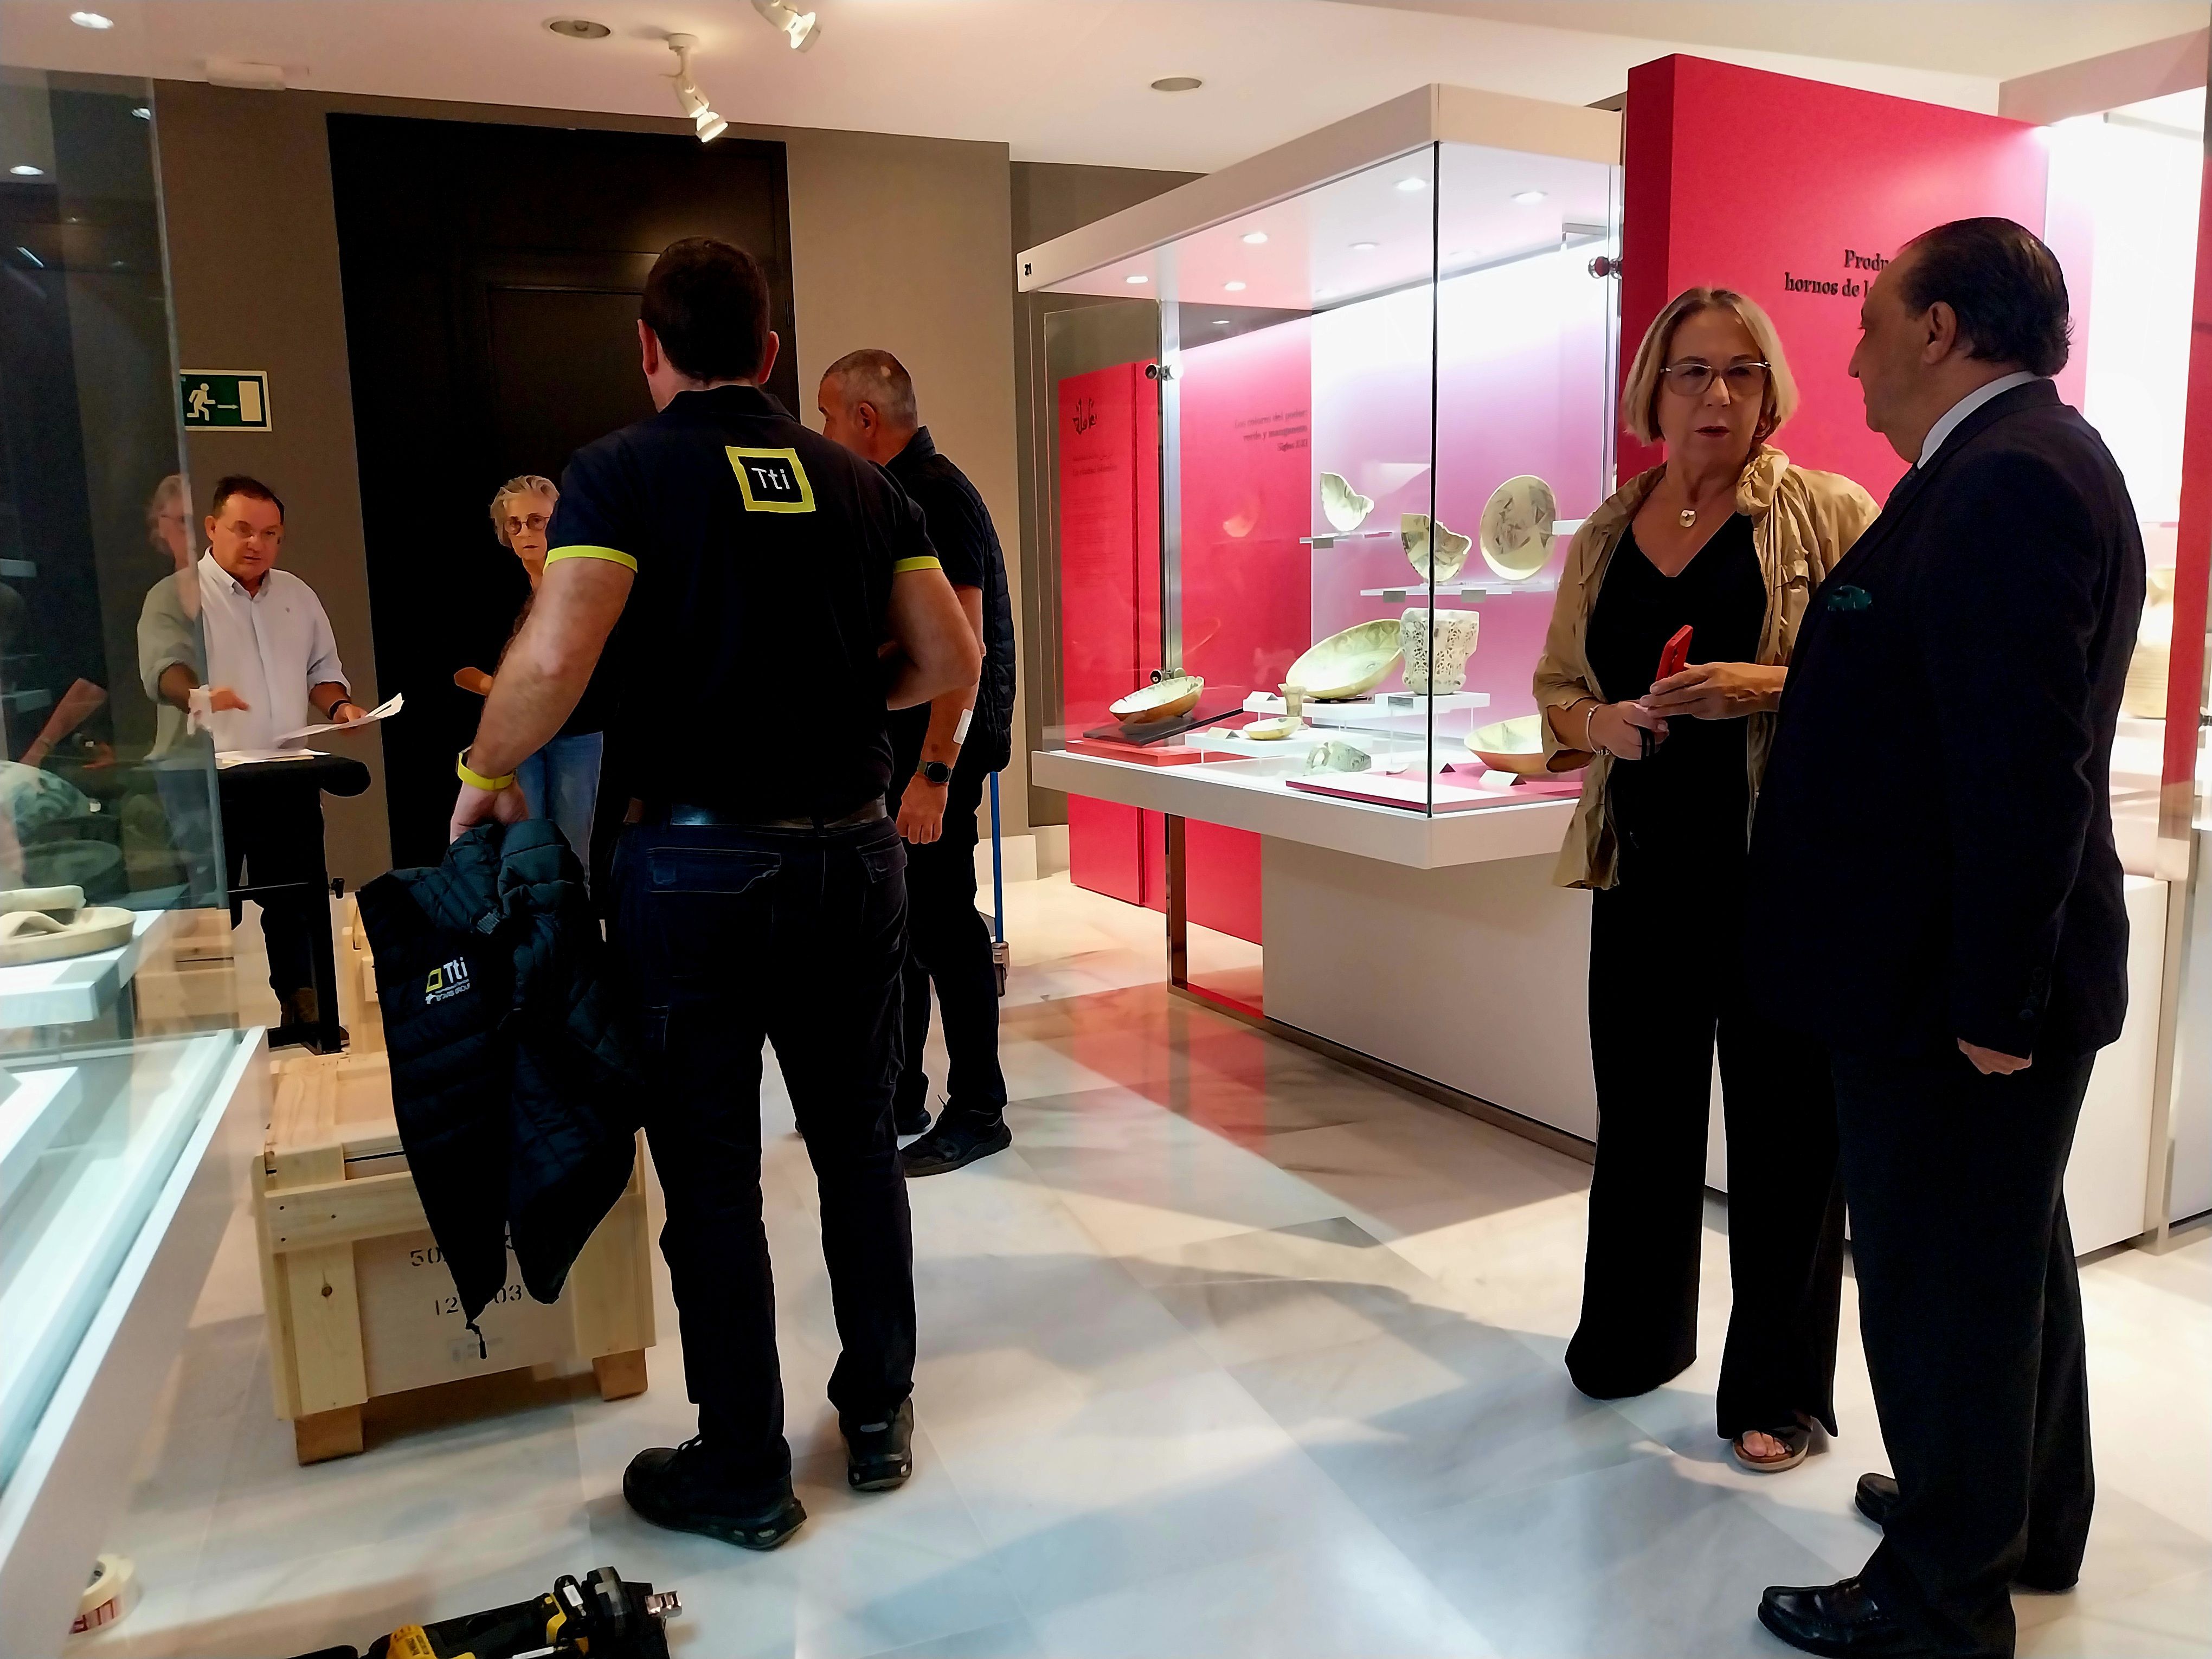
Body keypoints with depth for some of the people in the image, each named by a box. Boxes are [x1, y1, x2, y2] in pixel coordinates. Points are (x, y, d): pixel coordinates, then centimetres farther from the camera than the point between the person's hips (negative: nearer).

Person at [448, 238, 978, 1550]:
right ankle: (880, 1417, 32)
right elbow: (950, 661, 4)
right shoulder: (859, 483, 6)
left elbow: (554, 664, -19)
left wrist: (487, 775, -2)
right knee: (860, 1145, 17)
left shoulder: (624, 472, -6)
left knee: (713, 1175, 9)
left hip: (701, 861, -4)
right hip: (854, 852, 4)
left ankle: (743, 1473, 22)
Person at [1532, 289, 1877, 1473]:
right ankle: (1633, 1337, 34)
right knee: (1640, 1108, 13)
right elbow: (1555, 690, 15)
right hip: (1645, 870, 4)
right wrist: (1600, 721, -6)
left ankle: (1780, 1388, 21)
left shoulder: (1828, 514, -1)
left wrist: (1768, 688, -21)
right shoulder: (1605, 537, 12)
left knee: (1784, 1123, 3)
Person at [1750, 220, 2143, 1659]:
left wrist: (1993, 995, -23)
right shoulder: (2020, 461, 12)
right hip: (1983, 969, 10)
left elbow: (2025, 764, -26)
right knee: (2009, 1258, 23)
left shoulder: (2008, 476, -21)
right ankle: (2023, 1517, 43)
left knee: (1943, 1283, 4)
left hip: (1953, 989, -10)